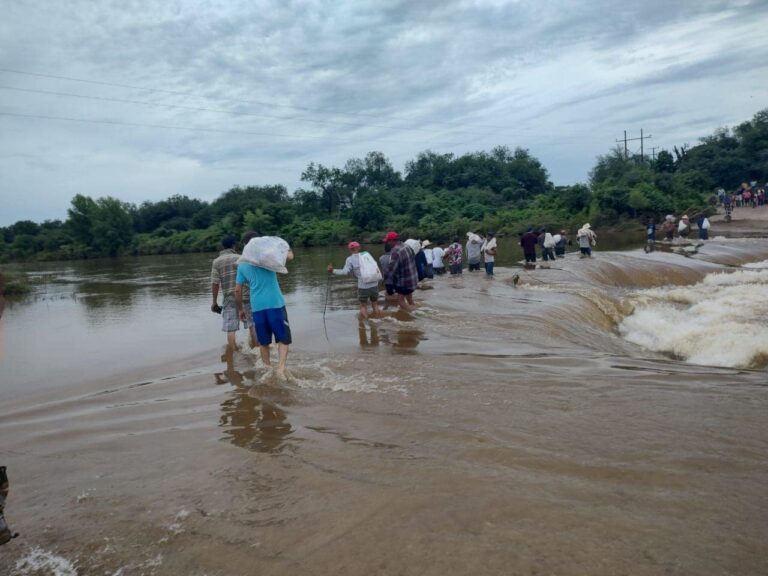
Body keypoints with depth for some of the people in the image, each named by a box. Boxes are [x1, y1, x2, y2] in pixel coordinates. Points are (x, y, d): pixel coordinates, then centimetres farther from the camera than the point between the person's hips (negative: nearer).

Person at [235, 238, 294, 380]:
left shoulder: (242, 264, 10)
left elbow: (237, 290, 10)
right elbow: (290, 256, -2)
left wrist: (240, 309, 21)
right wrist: (288, 250, 18)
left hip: (257, 306, 3)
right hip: (275, 303, -3)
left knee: (264, 342, 16)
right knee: (283, 339, 2)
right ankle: (281, 368, -15)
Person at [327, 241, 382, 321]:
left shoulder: (350, 259, -3)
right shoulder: (367, 254, 9)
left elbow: (345, 271, -14)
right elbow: (376, 267, 13)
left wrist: (333, 271, -5)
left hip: (363, 286, -4)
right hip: (374, 284, 4)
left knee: (363, 306, 14)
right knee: (375, 304, 20)